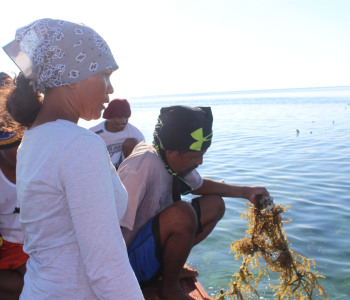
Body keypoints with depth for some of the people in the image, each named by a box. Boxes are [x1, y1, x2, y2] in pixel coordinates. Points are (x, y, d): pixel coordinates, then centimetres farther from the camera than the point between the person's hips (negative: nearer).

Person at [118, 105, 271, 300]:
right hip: (132, 259, -8)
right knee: (181, 213, -34)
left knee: (215, 205, 2)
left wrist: (246, 192, 8)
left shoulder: (177, 159, -6)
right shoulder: (142, 167, -32)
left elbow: (199, 185, 13)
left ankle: (172, 266, 5)